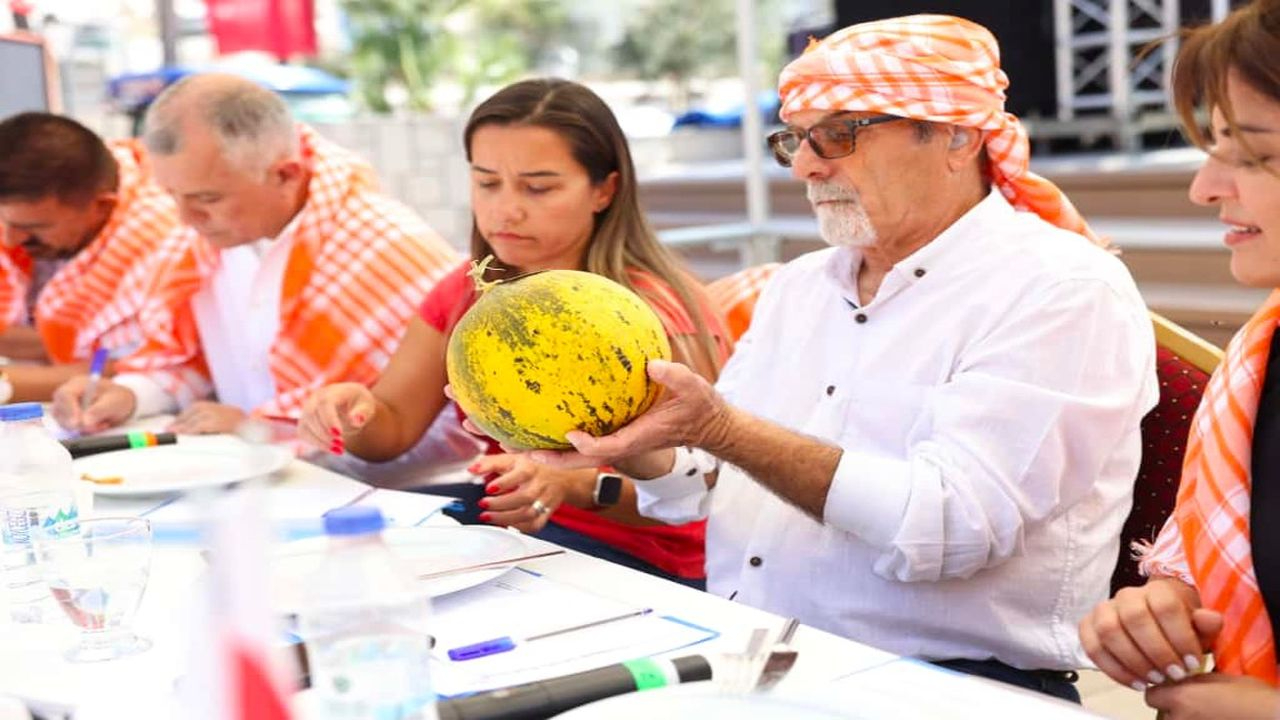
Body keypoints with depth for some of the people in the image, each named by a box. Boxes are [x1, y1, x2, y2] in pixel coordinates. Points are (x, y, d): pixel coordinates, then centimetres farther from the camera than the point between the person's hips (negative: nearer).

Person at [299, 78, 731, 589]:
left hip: (636, 558, -6)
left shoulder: (654, 314, -17)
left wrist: (573, 484, -38)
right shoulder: (469, 293, 6)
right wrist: (356, 412, -18)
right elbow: (393, 429, 6)